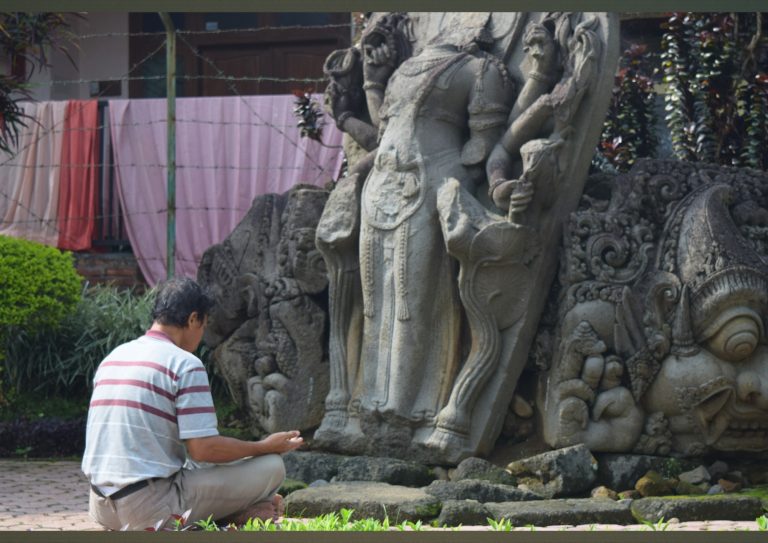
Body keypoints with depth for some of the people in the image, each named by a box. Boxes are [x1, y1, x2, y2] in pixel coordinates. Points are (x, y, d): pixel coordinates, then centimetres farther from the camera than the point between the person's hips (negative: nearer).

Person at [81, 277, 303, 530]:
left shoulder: (112, 358, 14)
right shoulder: (185, 364, -9)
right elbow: (203, 448, -13)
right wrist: (267, 446, 1)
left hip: (102, 509, 8)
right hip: (149, 509, -8)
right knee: (271, 467, -2)